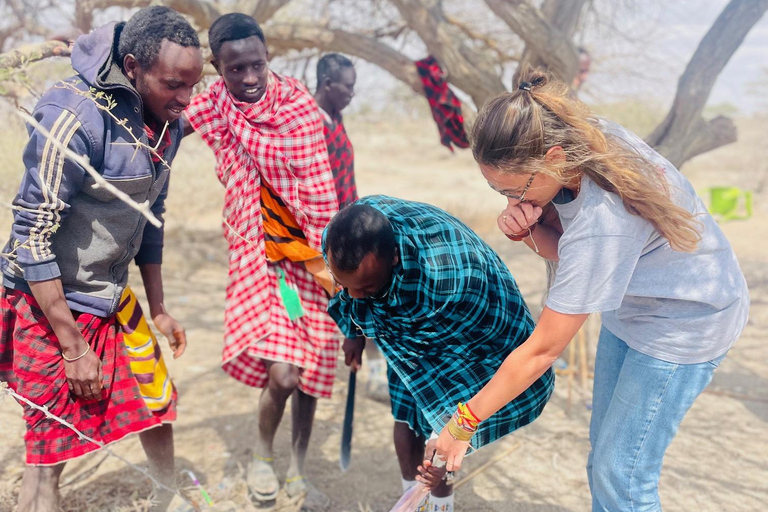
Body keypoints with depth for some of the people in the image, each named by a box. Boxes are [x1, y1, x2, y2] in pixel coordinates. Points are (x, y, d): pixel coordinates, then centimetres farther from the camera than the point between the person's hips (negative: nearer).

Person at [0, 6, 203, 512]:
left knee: (157, 405, 18)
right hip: (51, 305, -7)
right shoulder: (75, 115, -25)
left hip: (114, 300, 7)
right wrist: (72, 347, -19)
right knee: (51, 451, 1)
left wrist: (159, 309, 15)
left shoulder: (166, 124, -1)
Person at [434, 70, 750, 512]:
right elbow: (564, 246, 0)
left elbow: (542, 350, -29)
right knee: (604, 457, 15)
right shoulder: (583, 142, -16)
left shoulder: (601, 221, -38)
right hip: (634, 306, 8)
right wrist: (527, 230, -23)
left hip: (685, 322, -8)